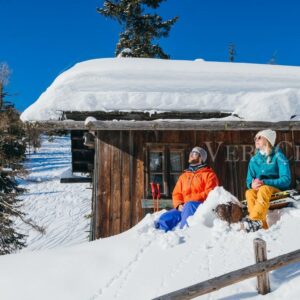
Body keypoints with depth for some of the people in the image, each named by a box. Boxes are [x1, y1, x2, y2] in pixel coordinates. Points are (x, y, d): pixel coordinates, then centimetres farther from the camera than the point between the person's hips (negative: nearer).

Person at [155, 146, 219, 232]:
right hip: (183, 208, 5)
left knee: (190, 205, -39)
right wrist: (179, 205, -5)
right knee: (165, 218, -21)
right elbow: (176, 193, 20)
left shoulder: (209, 174, 11)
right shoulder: (183, 176, 28)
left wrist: (190, 202, -17)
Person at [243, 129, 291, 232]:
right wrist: (252, 184, -17)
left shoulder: (278, 156, -3)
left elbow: (286, 180, -12)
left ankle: (254, 220, -47)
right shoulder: (254, 159, 10)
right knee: (249, 192, -30)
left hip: (279, 191, -4)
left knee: (264, 189, -36)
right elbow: (249, 180, 8)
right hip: (260, 190, 4)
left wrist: (265, 182, -23)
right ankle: (262, 225, -42)